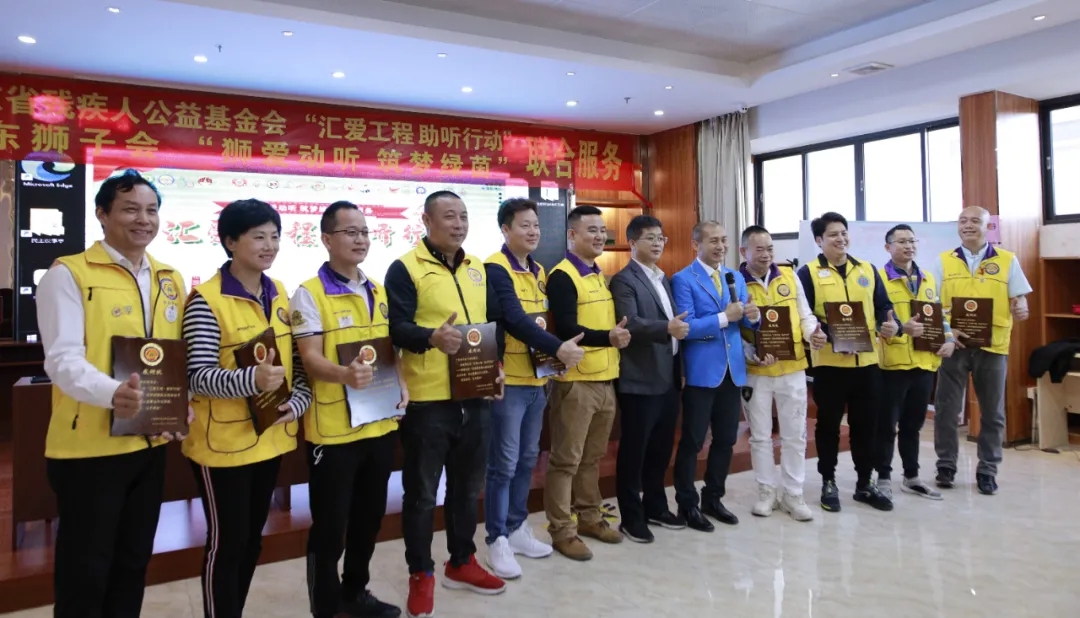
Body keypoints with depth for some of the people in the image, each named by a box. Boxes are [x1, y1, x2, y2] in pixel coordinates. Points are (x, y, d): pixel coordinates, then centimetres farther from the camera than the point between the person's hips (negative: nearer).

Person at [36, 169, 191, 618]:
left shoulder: (170, 280, 10)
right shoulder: (69, 274, -8)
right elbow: (63, 359, -18)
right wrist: (112, 393, -37)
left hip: (150, 442, 6)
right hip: (88, 445, -5)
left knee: (133, 563, 18)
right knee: (84, 570, 6)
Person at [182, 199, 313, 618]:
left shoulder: (281, 294, 6)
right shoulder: (207, 299, -15)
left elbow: (297, 359, 11)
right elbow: (198, 376, -19)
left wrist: (298, 401, -5)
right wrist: (251, 380, -35)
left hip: (272, 436, 7)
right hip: (224, 443, -6)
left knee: (252, 538, 19)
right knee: (226, 542, 5)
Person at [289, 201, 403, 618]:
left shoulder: (378, 292, 12)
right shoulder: (309, 293, -9)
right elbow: (310, 359, -16)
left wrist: (400, 383, 0)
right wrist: (344, 374, -36)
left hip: (380, 423, 7)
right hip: (333, 429, -6)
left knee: (369, 517, 18)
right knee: (329, 526, 5)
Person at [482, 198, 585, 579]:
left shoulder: (539, 272, 14)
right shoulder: (495, 269, -12)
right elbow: (515, 319, -22)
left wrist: (555, 354, -1)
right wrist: (557, 349, -25)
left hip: (537, 379, 8)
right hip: (508, 381, -8)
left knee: (527, 459, 15)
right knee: (504, 464, -1)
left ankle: (517, 529, 28)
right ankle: (497, 539, 11)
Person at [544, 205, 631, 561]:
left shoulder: (600, 276, 16)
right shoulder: (562, 276, -11)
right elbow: (566, 328, -21)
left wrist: (618, 336, 5)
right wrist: (608, 337, -33)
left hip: (605, 380, 8)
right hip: (576, 381, -8)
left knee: (593, 456, 17)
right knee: (566, 459, 1)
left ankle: (589, 517, 29)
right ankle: (561, 530, 11)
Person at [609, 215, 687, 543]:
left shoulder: (664, 279, 18)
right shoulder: (624, 280, -8)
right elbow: (630, 324, -22)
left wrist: (679, 368, 16)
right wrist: (667, 328, -35)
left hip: (668, 378, 8)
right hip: (640, 380, -8)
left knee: (661, 448, 15)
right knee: (634, 450, 1)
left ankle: (655, 506, 29)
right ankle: (631, 516, 12)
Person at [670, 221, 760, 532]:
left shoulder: (736, 277, 12)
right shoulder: (683, 279, -8)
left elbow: (746, 322, 13)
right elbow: (685, 327, -17)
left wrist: (753, 316, -9)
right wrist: (724, 317, -20)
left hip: (732, 370, 7)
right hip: (700, 372, -6)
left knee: (726, 439, 14)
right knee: (692, 441, 3)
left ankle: (713, 498, 29)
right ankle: (687, 504, 16)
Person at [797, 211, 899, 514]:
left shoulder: (867, 269, 13)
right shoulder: (809, 273, -2)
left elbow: (883, 306, 13)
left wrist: (891, 324, -9)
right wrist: (829, 332, -23)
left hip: (867, 361, 4)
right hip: (829, 362, -4)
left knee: (866, 424, 11)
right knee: (828, 424, 7)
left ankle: (865, 483, 25)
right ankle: (828, 483, 20)